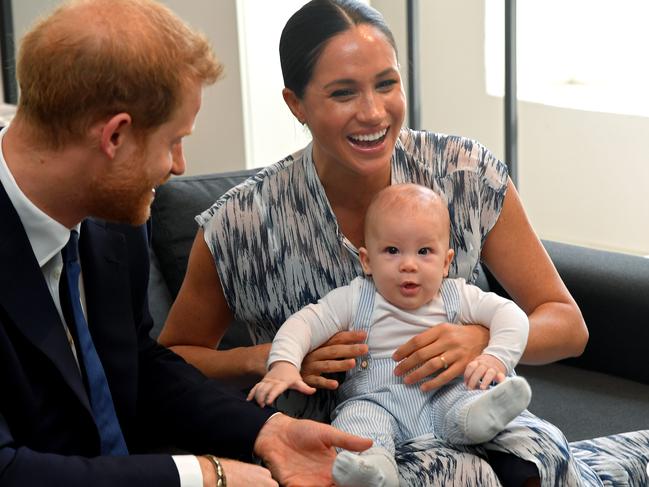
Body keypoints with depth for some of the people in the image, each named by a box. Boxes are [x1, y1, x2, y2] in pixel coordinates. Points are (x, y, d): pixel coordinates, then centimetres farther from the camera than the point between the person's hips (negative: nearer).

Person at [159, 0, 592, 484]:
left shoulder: (468, 174, -10)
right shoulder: (241, 225, -14)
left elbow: (568, 326, -3)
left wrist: (481, 339, -23)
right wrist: (266, 359, -18)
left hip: (450, 411, 2)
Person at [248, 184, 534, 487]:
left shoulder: (456, 297, 8)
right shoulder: (355, 300, 3)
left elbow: (509, 314, 5)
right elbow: (304, 323, -3)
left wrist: (496, 357, -14)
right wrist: (283, 365, -22)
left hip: (442, 396, 2)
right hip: (375, 399, -2)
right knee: (356, 417, -33)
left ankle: (477, 415, -56)